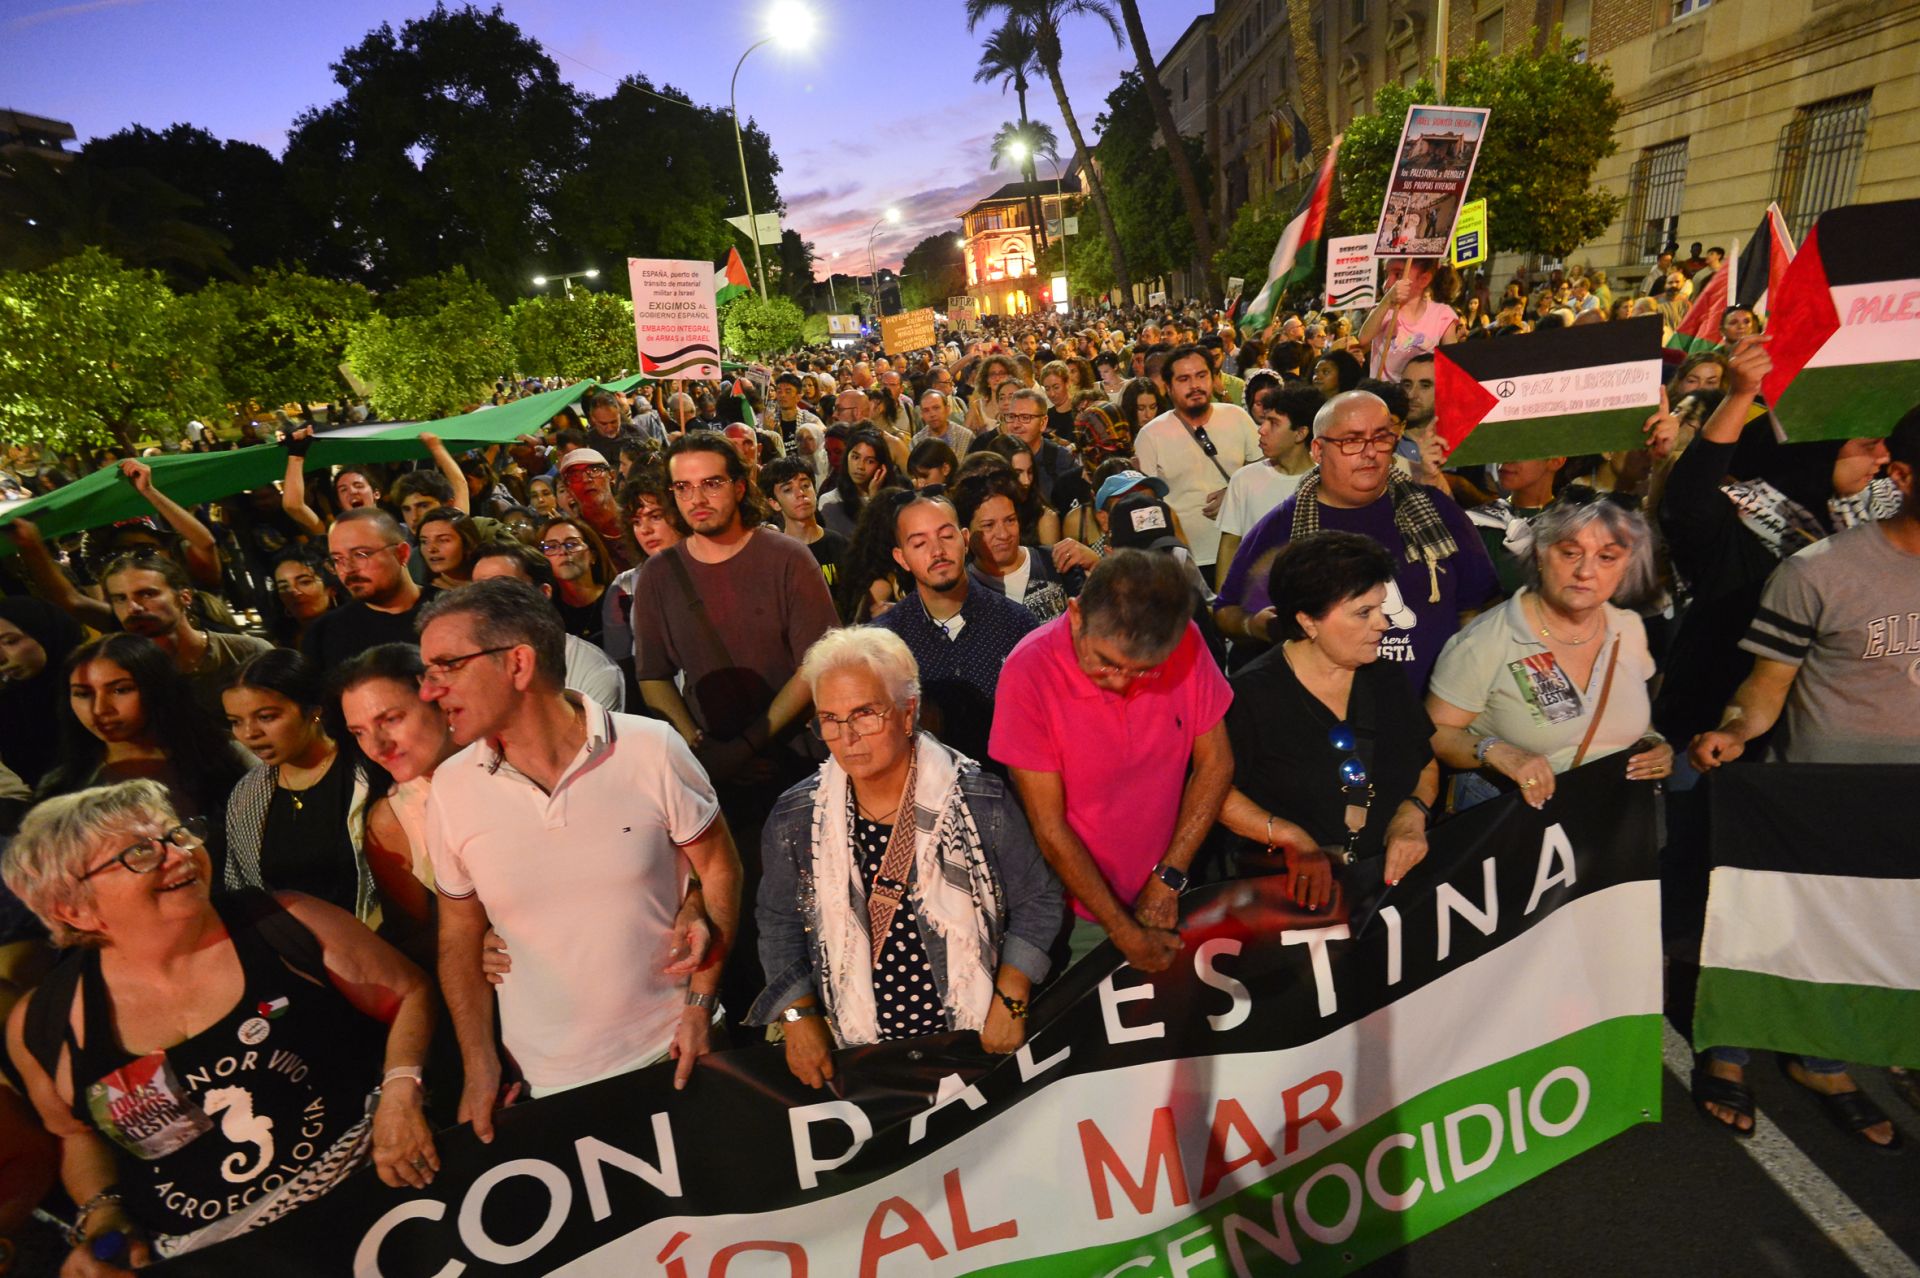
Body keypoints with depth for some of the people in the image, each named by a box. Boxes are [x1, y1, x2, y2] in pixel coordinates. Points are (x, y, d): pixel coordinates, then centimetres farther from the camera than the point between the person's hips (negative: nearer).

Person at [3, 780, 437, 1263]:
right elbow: (79, 1132, 19)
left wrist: (400, 1095, -13)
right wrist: (101, 1213, 1)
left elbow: (410, 993, 2)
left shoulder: (288, 925, -6)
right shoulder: (44, 1024, 2)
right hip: (203, 1256, 4)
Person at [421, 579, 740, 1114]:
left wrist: (700, 1005, -10)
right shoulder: (451, 789, -7)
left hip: (672, 1052, -1)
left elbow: (718, 868, -6)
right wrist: (480, 1069, 2)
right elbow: (459, 935, 4)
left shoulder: (652, 750, -16)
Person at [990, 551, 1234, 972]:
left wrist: (1169, 880, -10)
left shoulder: (1186, 643, -16)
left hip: (1163, 898, 3)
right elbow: (1050, 829, -20)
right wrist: (1125, 934, -15)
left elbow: (1215, 763, -6)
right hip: (1081, 908, -3)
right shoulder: (1030, 673, -26)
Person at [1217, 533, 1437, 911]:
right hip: (1297, 888, -4)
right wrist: (1290, 837, -17)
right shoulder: (1253, 693, -8)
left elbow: (1427, 764, 20)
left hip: (1394, 872, 5)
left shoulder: (1384, 680, 10)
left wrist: (1412, 815, 0)